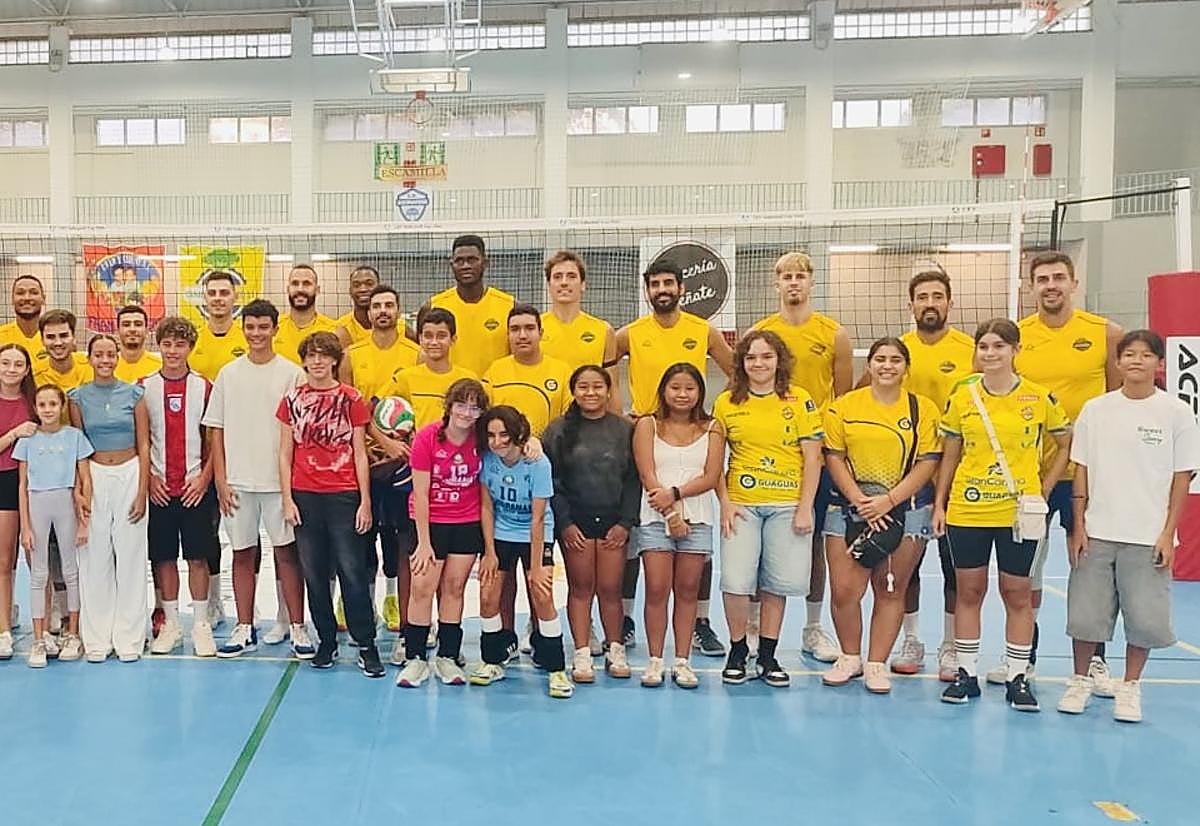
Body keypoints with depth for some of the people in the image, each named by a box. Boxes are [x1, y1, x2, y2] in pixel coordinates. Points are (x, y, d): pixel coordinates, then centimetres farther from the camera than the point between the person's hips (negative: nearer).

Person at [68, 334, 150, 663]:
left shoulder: (133, 394, 2)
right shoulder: (78, 396, 4)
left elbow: (144, 445, 2)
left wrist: (142, 491, -4)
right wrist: (80, 491, -5)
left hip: (130, 476, 0)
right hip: (94, 478, 1)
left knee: (130, 556, 1)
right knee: (95, 559, 2)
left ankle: (129, 638, 9)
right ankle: (96, 639, 11)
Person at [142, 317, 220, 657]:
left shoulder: (204, 387, 1)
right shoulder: (144, 387, 3)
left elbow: (214, 439, 3)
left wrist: (205, 477, -7)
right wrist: (148, 476, -3)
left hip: (196, 486, -1)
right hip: (158, 488, 1)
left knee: (198, 556, 2)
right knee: (163, 557, 7)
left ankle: (201, 624, 11)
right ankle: (170, 623, 18)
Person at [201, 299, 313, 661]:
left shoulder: (292, 374, 1)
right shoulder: (228, 374, 7)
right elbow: (216, 430, 7)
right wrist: (220, 478, 0)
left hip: (280, 478, -2)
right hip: (238, 480, 2)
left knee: (287, 551, 1)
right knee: (242, 553, 8)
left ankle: (297, 628, 9)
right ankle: (245, 629, 18)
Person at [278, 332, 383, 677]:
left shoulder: (351, 399, 2)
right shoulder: (292, 400, 7)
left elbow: (360, 454, 3)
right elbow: (285, 454, 9)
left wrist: (365, 502, -2)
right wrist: (287, 500, 1)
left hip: (343, 496, -2)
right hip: (305, 497, 2)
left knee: (352, 572, -3)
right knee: (314, 574, 8)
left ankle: (366, 646, 4)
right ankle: (326, 642, 20)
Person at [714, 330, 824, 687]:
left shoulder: (799, 400, 1)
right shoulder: (726, 402, 4)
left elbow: (812, 458, 1)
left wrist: (805, 508, -5)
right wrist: (725, 504, -3)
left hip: (787, 505, 0)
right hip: (742, 505, 0)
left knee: (777, 583, 4)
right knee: (736, 581, -8)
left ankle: (767, 656, 20)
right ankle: (737, 651, 13)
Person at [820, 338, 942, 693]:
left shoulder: (923, 409, 2)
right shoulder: (843, 406, 3)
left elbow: (927, 462, -2)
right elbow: (834, 458, 1)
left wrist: (889, 500, -12)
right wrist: (859, 501, -10)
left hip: (906, 508, 0)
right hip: (851, 507, 0)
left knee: (891, 592, 4)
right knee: (843, 590, -5)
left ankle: (876, 664, 17)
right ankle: (850, 658, 17)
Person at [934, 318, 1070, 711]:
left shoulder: (1040, 398, -3)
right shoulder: (961, 397, 1)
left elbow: (1067, 445, 8)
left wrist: (1044, 489, 0)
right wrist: (939, 504, 5)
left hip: (1019, 513, -1)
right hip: (966, 509, 1)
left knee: (1018, 594, 6)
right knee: (968, 591, 8)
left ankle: (1018, 678, 17)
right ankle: (966, 674, 18)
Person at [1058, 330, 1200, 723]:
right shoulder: (1095, 409, 3)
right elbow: (1081, 471, 6)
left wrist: (1168, 534, -4)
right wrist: (1078, 527, 2)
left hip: (1148, 538, -1)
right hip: (1097, 533, 1)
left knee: (1144, 617, 2)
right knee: (1084, 612, 5)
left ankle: (1130, 687, 21)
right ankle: (1081, 680, 24)